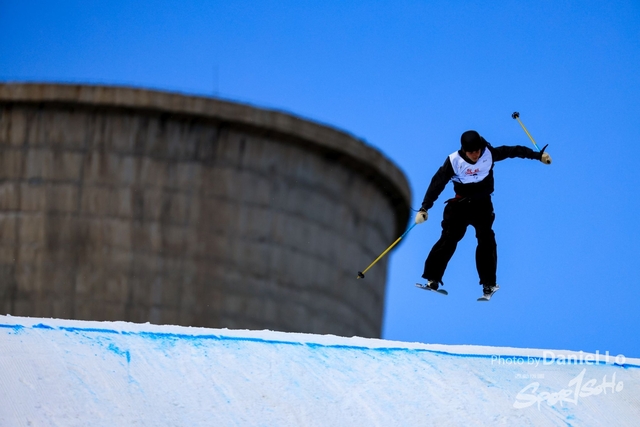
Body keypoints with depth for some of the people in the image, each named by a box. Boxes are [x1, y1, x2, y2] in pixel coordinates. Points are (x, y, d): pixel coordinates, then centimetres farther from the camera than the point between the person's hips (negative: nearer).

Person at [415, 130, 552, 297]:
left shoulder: (489, 154, -12)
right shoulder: (454, 161, -15)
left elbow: (512, 151, 0)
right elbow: (438, 183, -15)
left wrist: (538, 155, 3)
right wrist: (424, 208, -20)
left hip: (483, 204, 1)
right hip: (460, 204, -1)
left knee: (486, 240, -10)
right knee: (449, 238, -9)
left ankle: (488, 283, -4)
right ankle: (433, 278, -5)